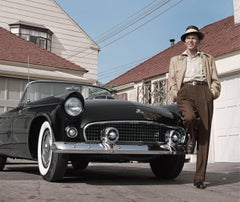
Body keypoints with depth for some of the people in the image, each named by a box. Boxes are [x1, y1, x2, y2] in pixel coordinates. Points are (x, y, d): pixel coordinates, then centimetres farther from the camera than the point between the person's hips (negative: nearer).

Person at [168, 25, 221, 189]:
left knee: (205, 136, -8)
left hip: (204, 91, 1)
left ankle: (200, 178, -4)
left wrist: (213, 93, -2)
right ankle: (191, 138, 2)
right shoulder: (176, 60, 26)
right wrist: (176, 95, -3)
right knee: (189, 117, -36)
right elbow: (172, 81, 15)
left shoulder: (208, 59, 26)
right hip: (185, 91, -1)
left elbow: (216, 80, 17)